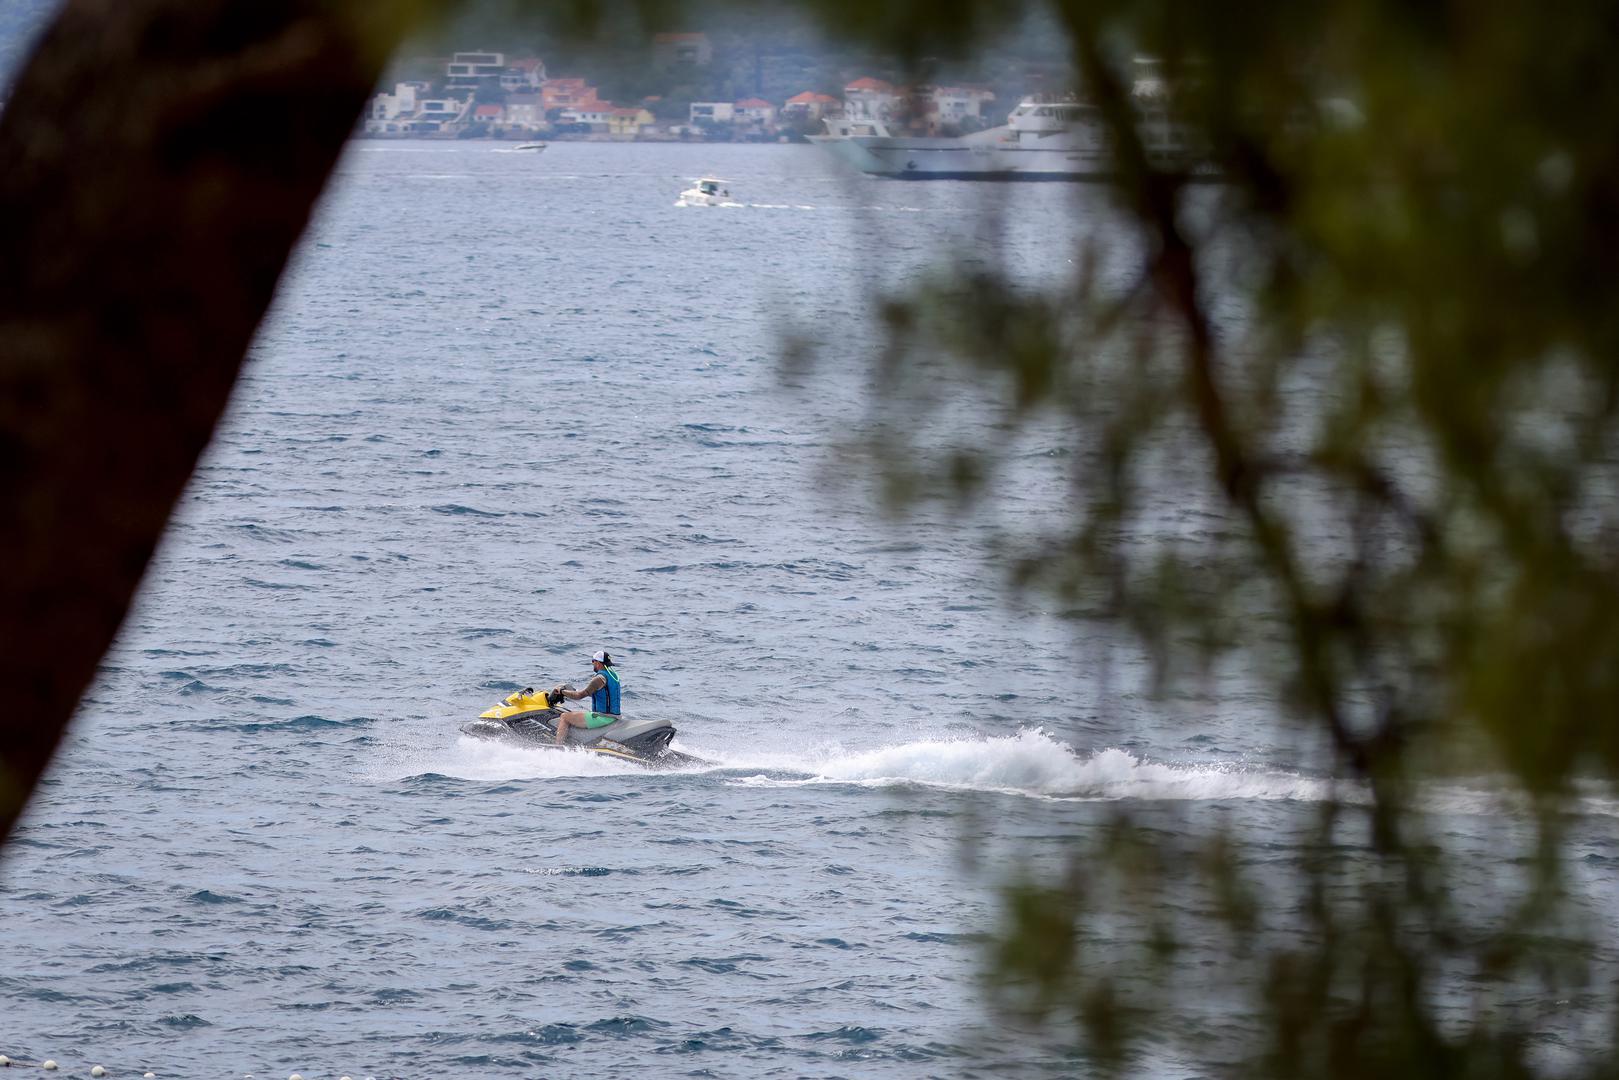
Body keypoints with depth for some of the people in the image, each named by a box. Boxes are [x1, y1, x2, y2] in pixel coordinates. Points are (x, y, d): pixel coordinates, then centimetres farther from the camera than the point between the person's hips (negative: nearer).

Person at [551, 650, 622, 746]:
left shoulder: (600, 678, -16)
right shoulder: (613, 675, 14)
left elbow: (581, 695, -16)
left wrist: (562, 691, -3)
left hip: (602, 718, -10)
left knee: (564, 717, -5)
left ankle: (558, 747, -13)